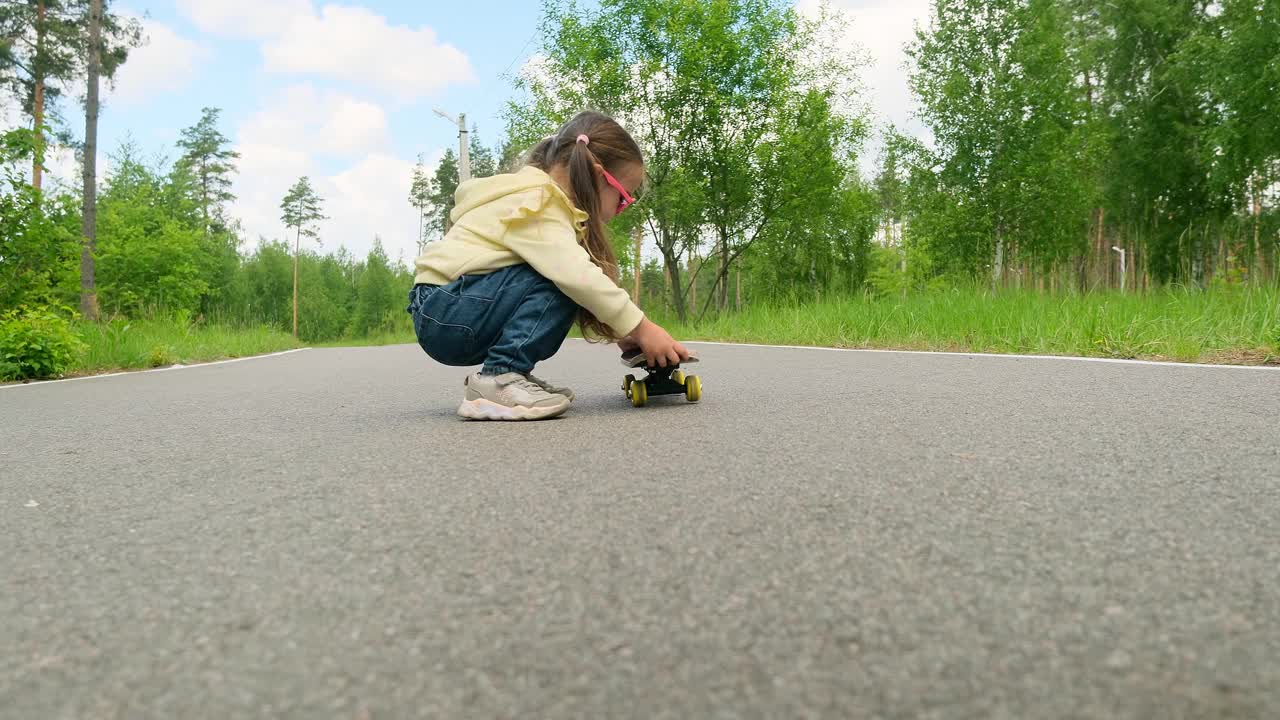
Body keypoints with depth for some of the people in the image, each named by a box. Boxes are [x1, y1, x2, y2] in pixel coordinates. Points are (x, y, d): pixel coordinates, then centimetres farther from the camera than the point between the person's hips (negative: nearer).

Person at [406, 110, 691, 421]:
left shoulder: (537, 198, 14)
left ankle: (503, 374, 1)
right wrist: (640, 327, -23)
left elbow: (578, 284, 12)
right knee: (562, 284, -21)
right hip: (442, 314, -10)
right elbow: (575, 274, -30)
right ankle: (498, 378, -21)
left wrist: (619, 334, 3)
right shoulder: (533, 203, -16)